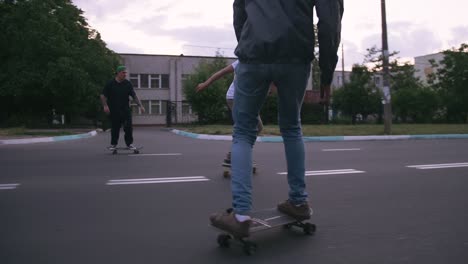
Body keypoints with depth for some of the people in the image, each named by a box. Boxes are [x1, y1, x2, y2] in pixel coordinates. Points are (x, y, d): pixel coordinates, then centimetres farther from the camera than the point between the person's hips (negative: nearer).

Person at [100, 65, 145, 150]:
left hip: (126, 110, 1)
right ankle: (113, 144, 22)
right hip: (114, 111, -1)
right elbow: (103, 95, 1)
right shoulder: (110, 84, -2)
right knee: (115, 128, 6)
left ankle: (129, 143, 7)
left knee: (128, 127, -5)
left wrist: (140, 105, -5)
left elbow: (134, 96, 4)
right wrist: (105, 105, -13)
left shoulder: (128, 84, 4)